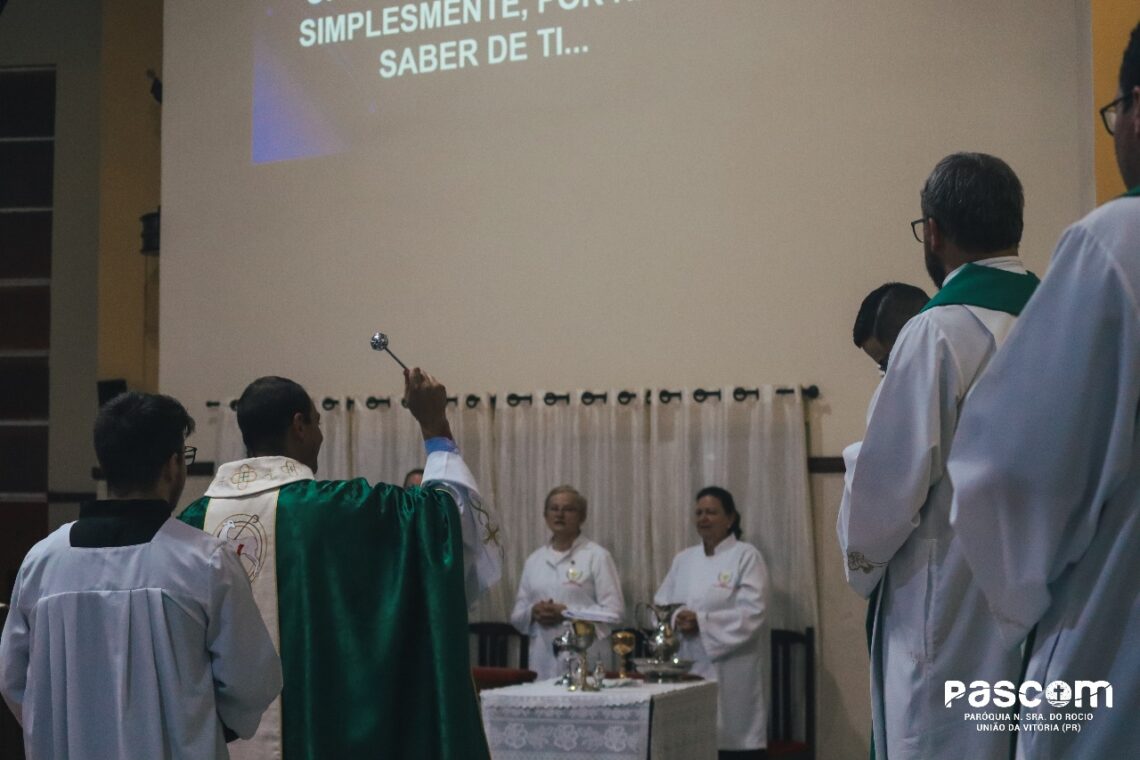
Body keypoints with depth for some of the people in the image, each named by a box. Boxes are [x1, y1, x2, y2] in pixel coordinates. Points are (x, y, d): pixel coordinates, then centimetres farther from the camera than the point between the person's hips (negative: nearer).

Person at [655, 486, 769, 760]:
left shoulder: (746, 556, -3)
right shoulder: (683, 559, 15)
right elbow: (660, 605, 12)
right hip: (690, 667, 5)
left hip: (732, 670, -5)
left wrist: (702, 622, -18)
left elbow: (752, 613, -13)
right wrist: (676, 620, -10)